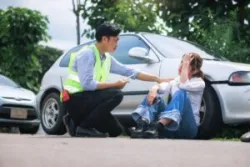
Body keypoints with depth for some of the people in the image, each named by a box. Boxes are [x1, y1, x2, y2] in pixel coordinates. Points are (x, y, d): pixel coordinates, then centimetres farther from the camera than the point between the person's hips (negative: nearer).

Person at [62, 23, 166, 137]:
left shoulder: (107, 58, 8)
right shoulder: (87, 54, -16)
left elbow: (129, 72, 13)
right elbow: (87, 84, -25)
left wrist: (158, 79, 10)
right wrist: (115, 85, -18)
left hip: (87, 99, 9)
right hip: (75, 99, -8)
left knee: (116, 130, 7)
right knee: (116, 94, -24)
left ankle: (76, 122, 14)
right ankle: (84, 127, -17)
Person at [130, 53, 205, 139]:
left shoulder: (199, 83, 1)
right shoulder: (175, 80, 15)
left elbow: (183, 86, -21)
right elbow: (162, 87, -5)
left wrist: (185, 65, -13)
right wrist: (154, 89, -27)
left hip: (188, 127, -5)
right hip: (171, 127, 5)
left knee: (181, 93, -30)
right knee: (154, 95, -14)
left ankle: (158, 126, -51)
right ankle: (142, 125, -41)